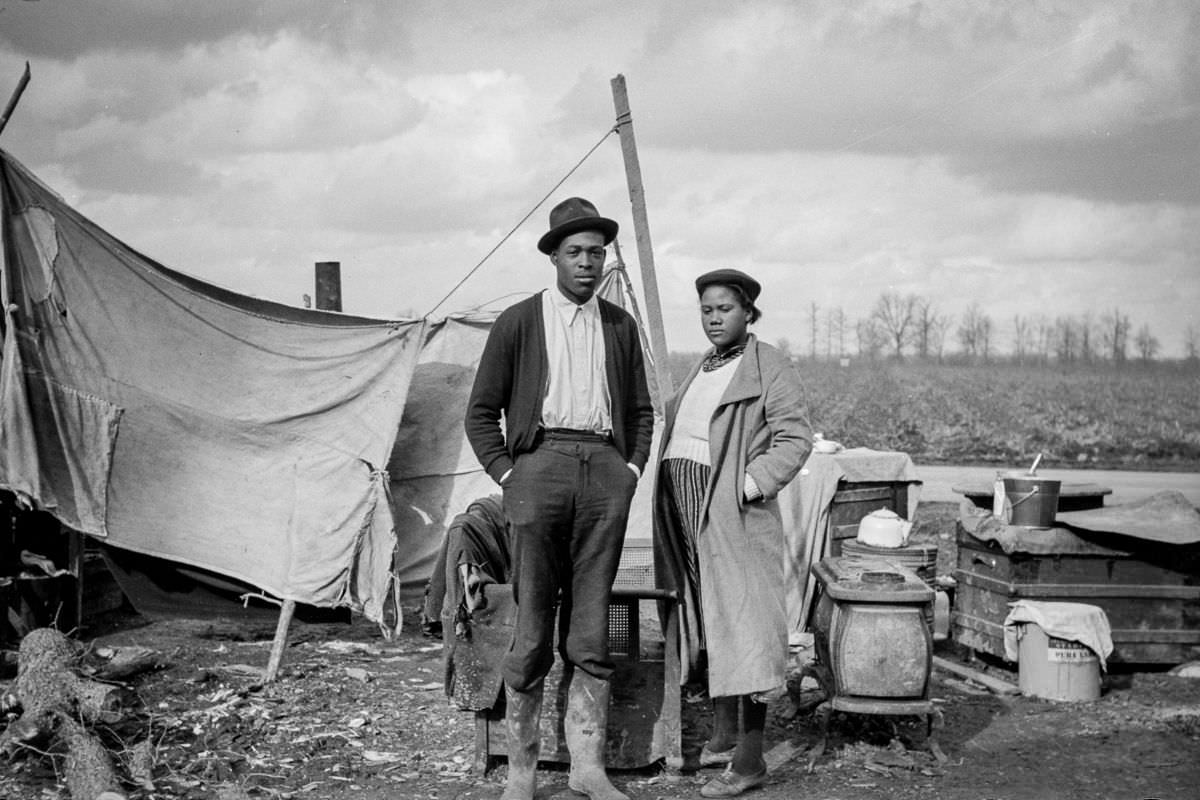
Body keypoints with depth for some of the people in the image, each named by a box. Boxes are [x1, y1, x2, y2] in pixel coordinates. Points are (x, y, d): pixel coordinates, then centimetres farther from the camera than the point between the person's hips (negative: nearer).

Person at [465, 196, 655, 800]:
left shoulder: (620, 326, 16)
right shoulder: (518, 322, 6)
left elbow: (641, 409, 24)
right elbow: (481, 411, 7)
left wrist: (633, 467, 10)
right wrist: (506, 473, -3)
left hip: (605, 468, 3)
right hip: (540, 462, -3)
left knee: (591, 631, 4)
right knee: (532, 629, -3)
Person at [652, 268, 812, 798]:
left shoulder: (769, 367, -4)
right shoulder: (701, 370, 20)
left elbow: (794, 437, -11)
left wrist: (753, 483, -21)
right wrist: (666, 492, 13)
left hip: (732, 511, -8)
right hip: (686, 510, 8)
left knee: (742, 626, -8)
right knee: (706, 623, 12)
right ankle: (722, 735, 23)